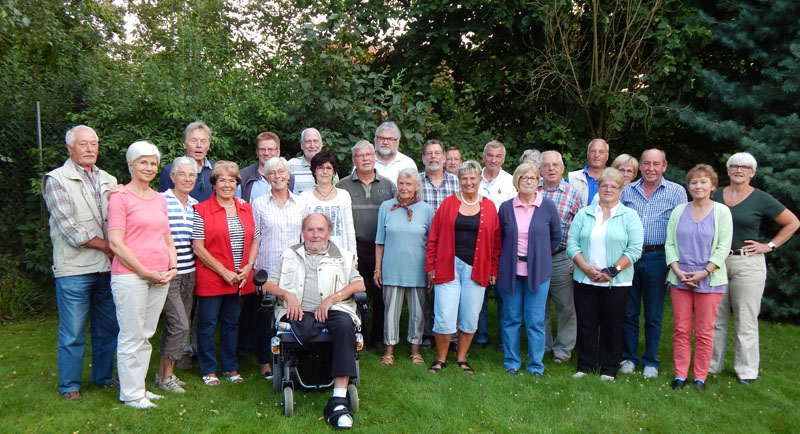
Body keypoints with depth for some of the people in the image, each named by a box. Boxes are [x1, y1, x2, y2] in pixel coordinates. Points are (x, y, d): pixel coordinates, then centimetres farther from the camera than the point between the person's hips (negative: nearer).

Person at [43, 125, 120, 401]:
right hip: (74, 269, -5)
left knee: (108, 328, 12)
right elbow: (70, 228, -11)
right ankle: (69, 385, 16)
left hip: (108, 267, 5)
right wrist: (106, 246, -8)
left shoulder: (108, 180, 15)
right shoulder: (57, 180, -2)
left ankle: (103, 376, 28)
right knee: (73, 333, 1)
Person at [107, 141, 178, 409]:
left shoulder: (160, 199, 14)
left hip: (160, 277, 6)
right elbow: (116, 243, -11)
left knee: (146, 335, 13)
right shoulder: (120, 197, -6)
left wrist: (172, 268, 4)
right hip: (129, 275, -6)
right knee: (132, 336, 1)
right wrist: (145, 272, -12)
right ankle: (131, 393, 13)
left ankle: (139, 387, 24)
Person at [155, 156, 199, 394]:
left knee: (180, 325, 11)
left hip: (189, 273, 7)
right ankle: (166, 375, 6)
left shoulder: (195, 205, 11)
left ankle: (163, 372, 24)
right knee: (179, 325, -9)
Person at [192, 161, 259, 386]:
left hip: (240, 280, 5)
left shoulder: (246, 209, 10)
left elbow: (254, 241, 13)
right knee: (208, 323, 5)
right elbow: (198, 247, -10)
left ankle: (231, 368, 25)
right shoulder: (202, 211, -5)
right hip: (211, 278, -4)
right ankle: (208, 370, 18)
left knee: (232, 323, 14)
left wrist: (248, 267, -3)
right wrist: (224, 271, -13)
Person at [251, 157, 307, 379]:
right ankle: (265, 363, 18)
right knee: (264, 316, 3)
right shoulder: (259, 203, 2)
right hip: (266, 269, -1)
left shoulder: (301, 203, 8)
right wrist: (252, 265, -2)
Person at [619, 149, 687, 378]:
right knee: (628, 312, 8)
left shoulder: (676, 192, 2)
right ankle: (629, 357, 22)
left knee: (653, 316, 8)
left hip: (657, 258, -2)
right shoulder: (627, 191, 8)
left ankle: (651, 362, 21)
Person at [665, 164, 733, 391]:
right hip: (680, 278, 3)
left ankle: (700, 377, 13)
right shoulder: (679, 211, 9)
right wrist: (677, 271, -7)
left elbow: (723, 247, -4)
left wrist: (703, 273, -12)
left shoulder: (721, 212, 1)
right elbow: (669, 243, 6)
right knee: (681, 330, 5)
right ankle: (680, 375, 13)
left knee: (704, 332, 2)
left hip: (709, 280, -2)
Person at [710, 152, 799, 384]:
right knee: (715, 318, 9)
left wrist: (769, 246, -2)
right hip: (716, 263, 3)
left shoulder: (761, 199, -1)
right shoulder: (715, 196, 8)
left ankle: (746, 370, 14)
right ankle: (712, 365, 20)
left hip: (748, 264, -3)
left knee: (746, 320, 2)